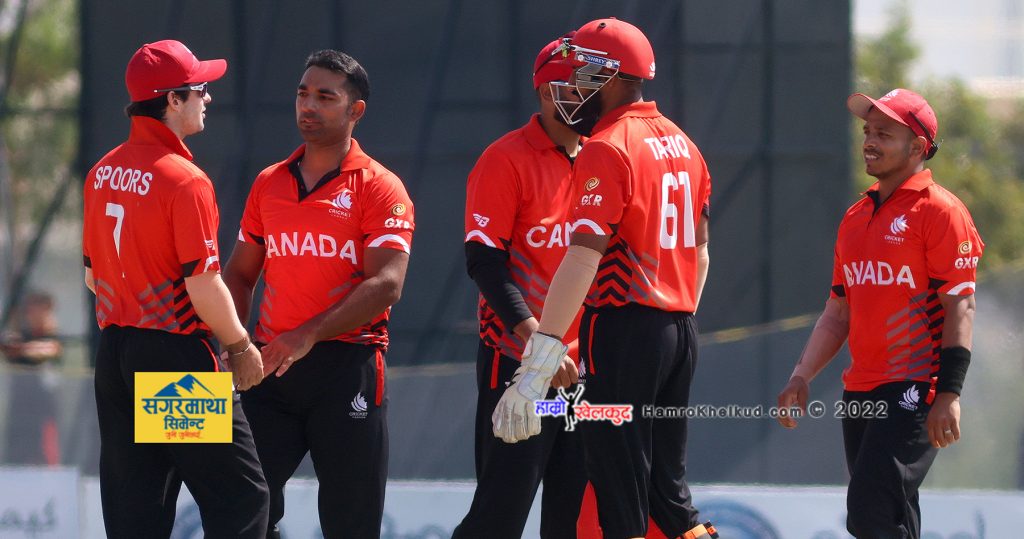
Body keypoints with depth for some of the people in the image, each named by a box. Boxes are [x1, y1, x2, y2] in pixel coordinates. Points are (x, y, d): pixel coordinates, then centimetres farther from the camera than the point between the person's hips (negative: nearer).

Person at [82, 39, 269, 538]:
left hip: (113, 357, 8)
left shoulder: (102, 174, 9)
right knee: (239, 497, -2)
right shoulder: (185, 180, -16)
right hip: (177, 355, -8)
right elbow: (203, 286, -17)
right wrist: (241, 348, -4)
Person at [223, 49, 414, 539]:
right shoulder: (269, 183, 14)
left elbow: (386, 284, -14)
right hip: (272, 366, 5)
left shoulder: (379, 188, -3)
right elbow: (240, 274, 20)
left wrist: (307, 336, -22)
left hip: (347, 368, -5)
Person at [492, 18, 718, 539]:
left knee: (619, 489, -2)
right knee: (666, 481, 15)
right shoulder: (681, 144, 12)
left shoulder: (607, 150, -14)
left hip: (623, 326, -8)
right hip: (680, 330, 8)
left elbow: (583, 259, -22)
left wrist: (537, 370, -24)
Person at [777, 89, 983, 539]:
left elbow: (960, 306, -12)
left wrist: (949, 394, -20)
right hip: (860, 394, 8)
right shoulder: (856, 217, 17)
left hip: (913, 393, -8)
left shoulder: (940, 211, -7)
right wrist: (801, 378, 9)